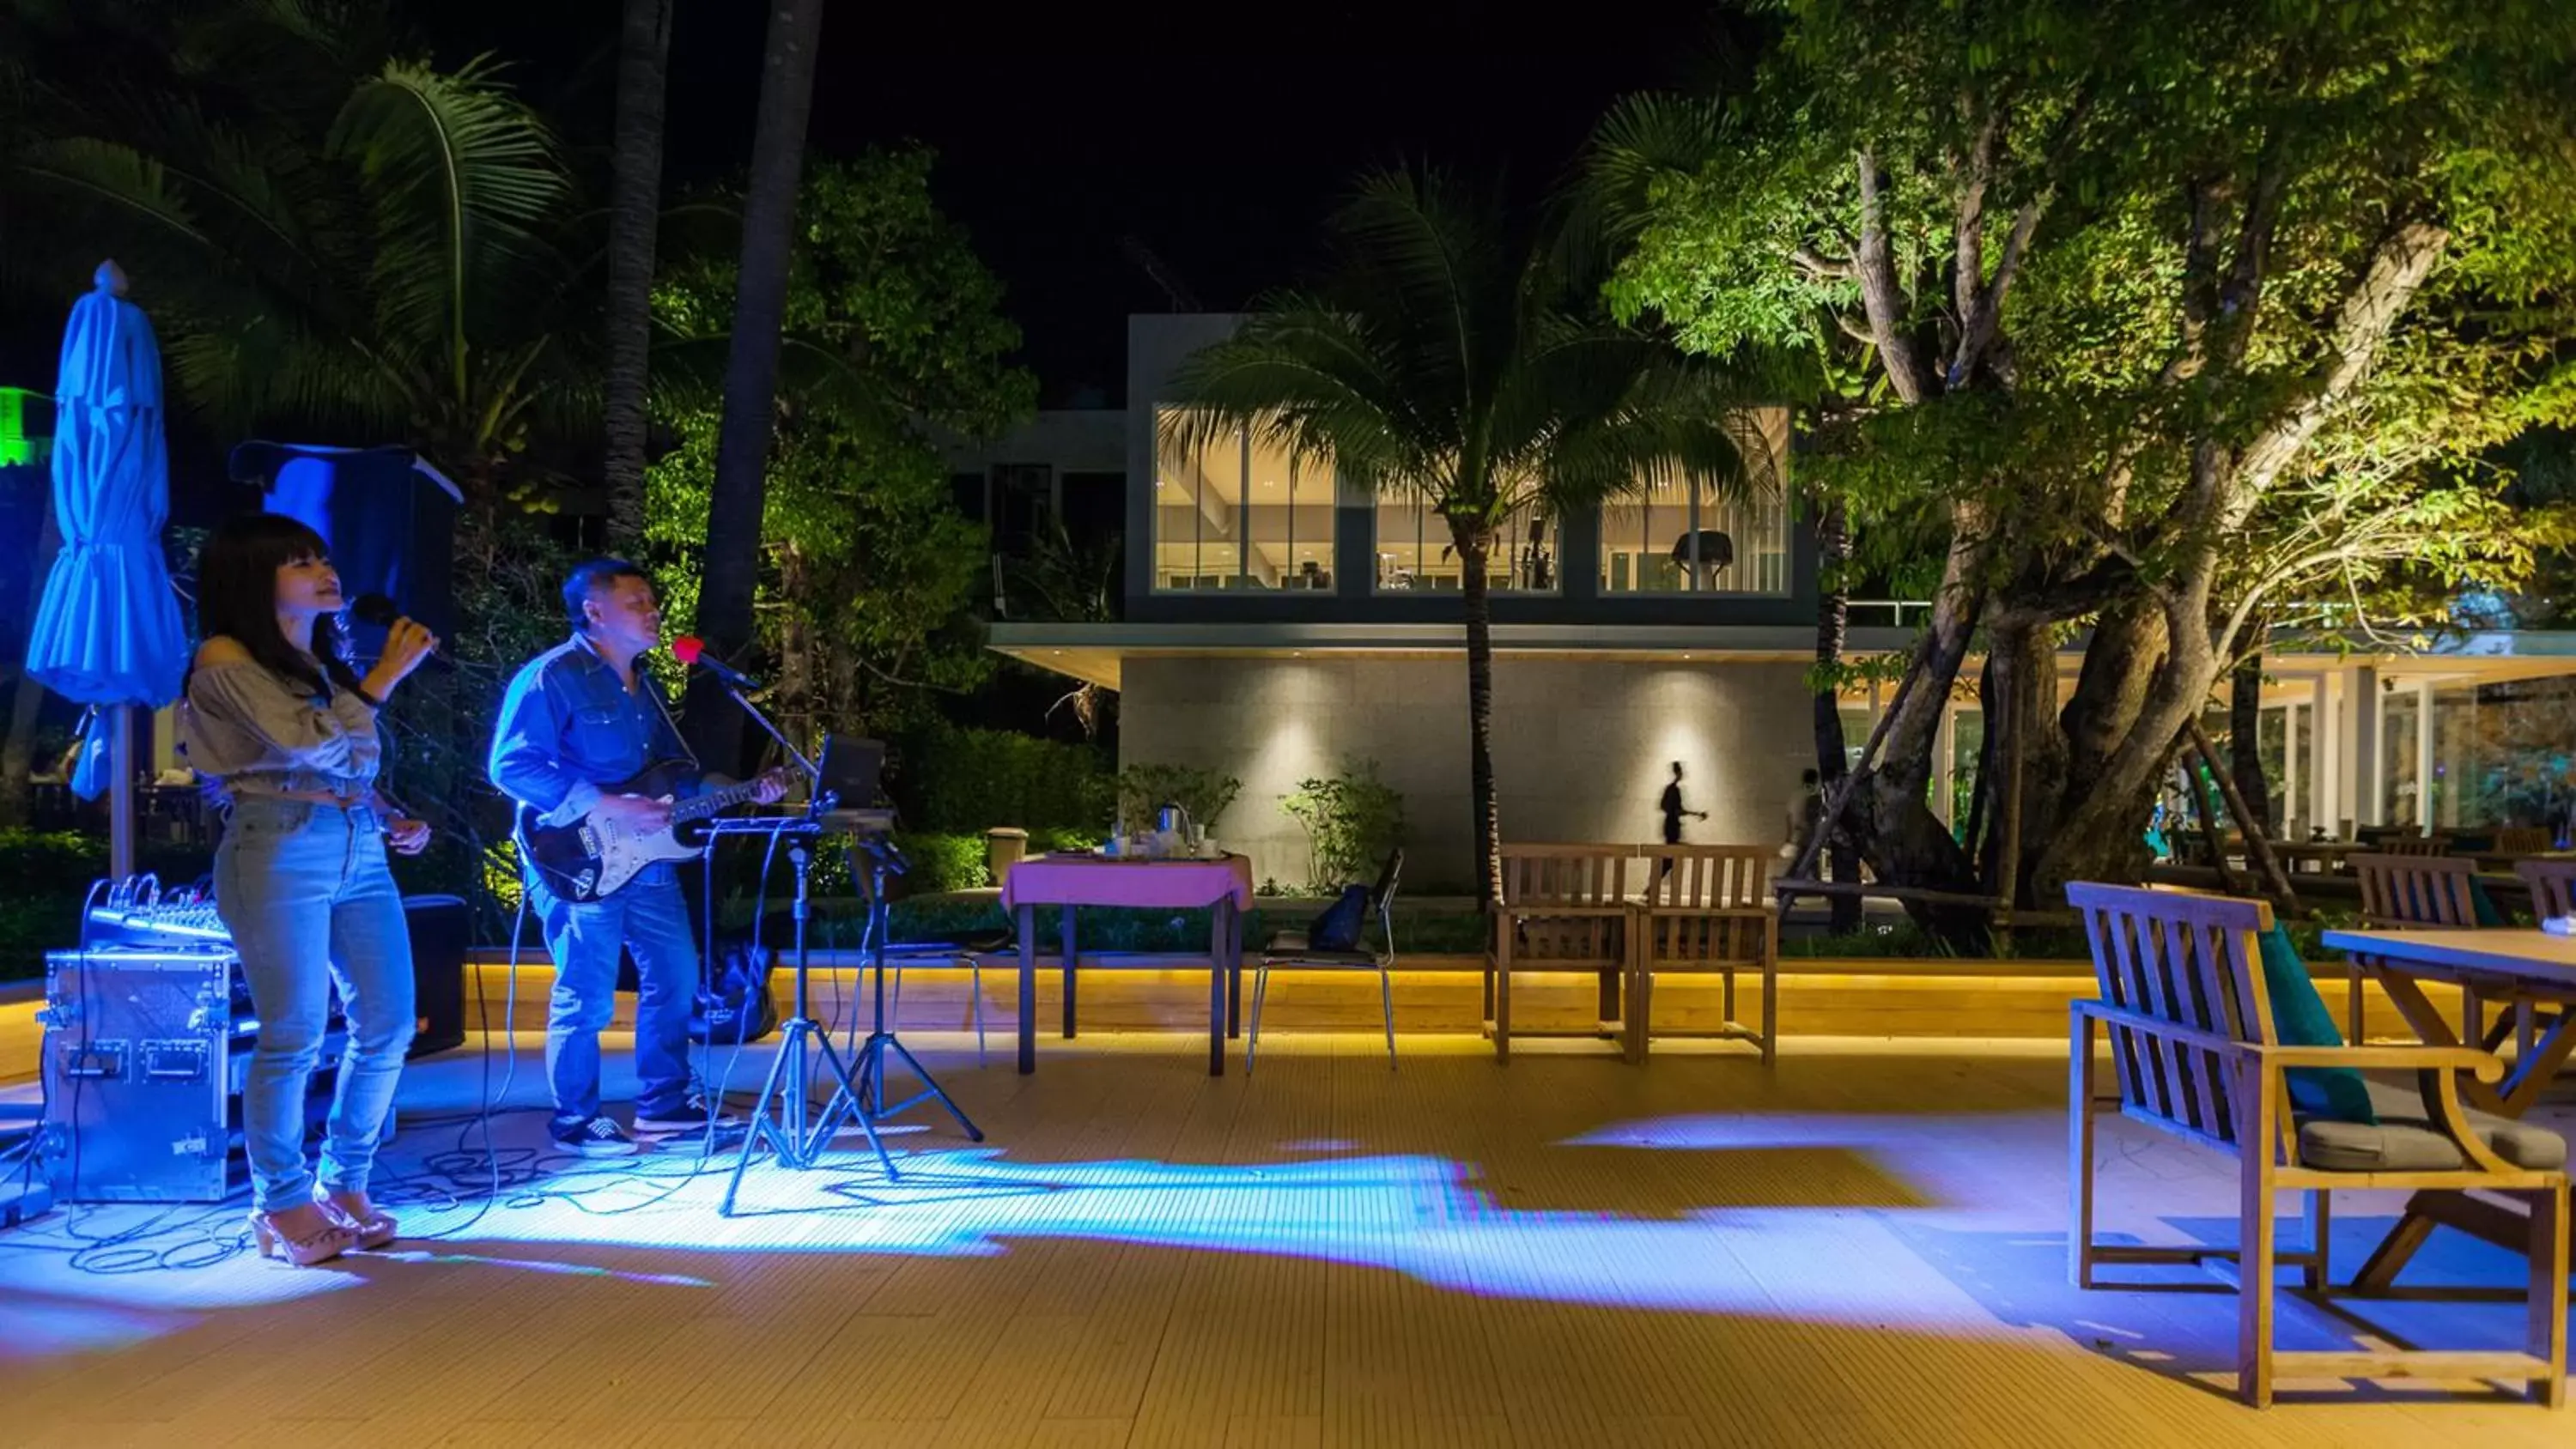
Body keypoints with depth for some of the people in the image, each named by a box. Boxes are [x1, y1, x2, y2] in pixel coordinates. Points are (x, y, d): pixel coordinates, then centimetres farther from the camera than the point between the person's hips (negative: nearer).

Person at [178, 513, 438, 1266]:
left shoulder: (324, 660, 19)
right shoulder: (224, 660, -3)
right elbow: (306, 744, -16)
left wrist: (395, 822, 8)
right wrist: (387, 675, -11)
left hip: (359, 851, 7)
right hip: (278, 854, -7)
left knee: (389, 1027, 4)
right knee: (294, 1038, -5)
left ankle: (344, 1185, 19)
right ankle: (282, 1205, 11)